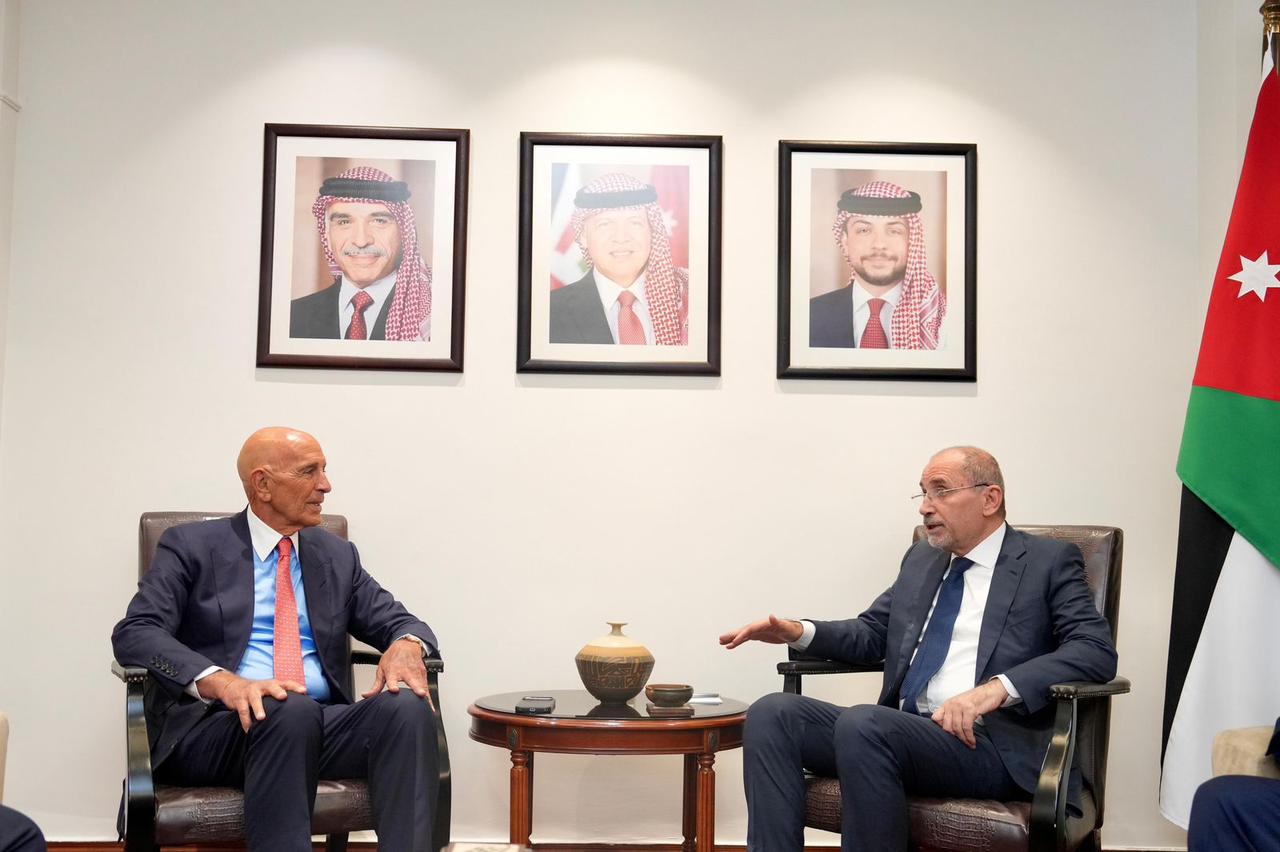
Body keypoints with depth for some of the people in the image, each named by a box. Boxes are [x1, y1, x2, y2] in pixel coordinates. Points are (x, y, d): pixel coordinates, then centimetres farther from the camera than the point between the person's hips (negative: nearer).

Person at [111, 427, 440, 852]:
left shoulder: (338, 556, 19)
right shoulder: (191, 546, 6)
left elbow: (398, 622, 16)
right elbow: (134, 633, -7)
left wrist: (406, 644, -12)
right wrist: (222, 682, -26)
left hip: (321, 724, 4)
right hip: (216, 725, -4)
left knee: (408, 708, -28)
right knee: (290, 712, -38)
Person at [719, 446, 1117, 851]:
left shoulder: (1049, 561, 3)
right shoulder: (921, 559, 21)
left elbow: (1098, 650, -10)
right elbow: (871, 634, 27)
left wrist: (998, 687, -25)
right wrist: (799, 632, 6)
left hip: (991, 742, -6)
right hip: (902, 733, 6)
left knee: (861, 723, -33)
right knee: (773, 713, -15)